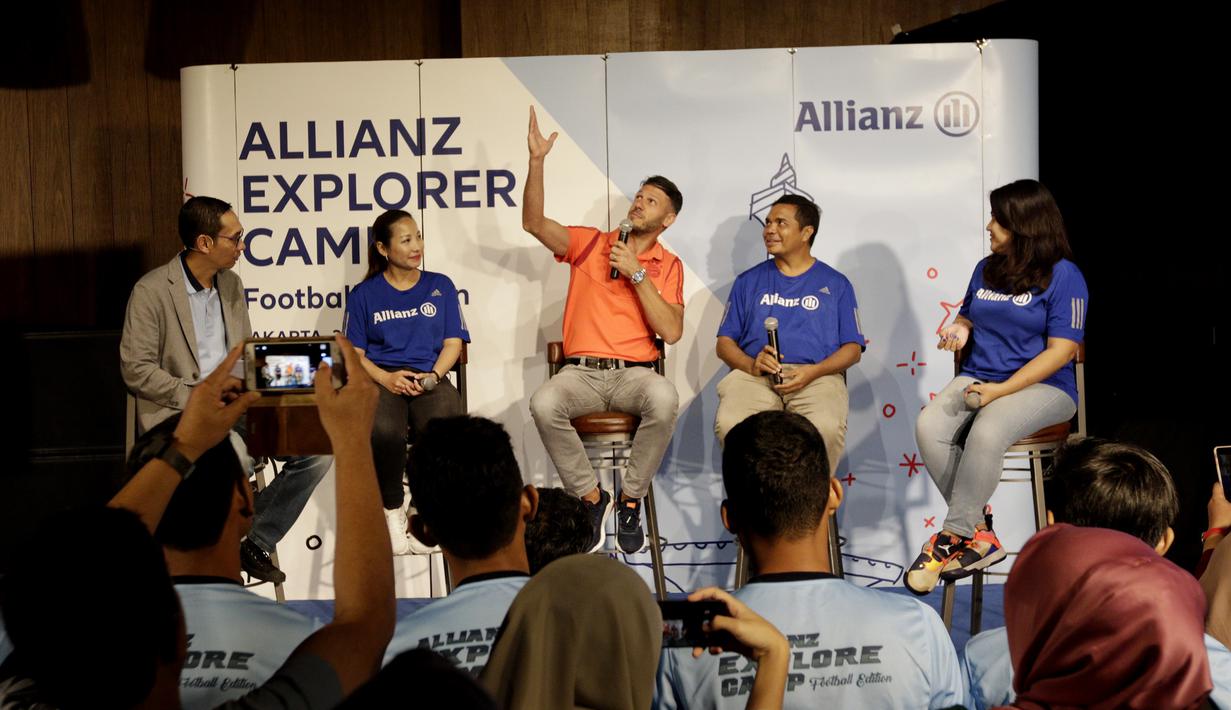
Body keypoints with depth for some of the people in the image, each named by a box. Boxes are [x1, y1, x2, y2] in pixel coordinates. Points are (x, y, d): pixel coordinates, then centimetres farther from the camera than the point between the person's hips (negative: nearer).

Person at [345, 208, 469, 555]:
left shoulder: (441, 286, 16)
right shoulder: (365, 294, 13)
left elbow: (453, 342, 12)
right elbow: (355, 353, 9)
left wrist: (434, 375, -8)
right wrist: (386, 378, -11)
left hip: (430, 379, 1)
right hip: (382, 379, -1)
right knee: (383, 432, -37)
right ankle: (392, 511, -14)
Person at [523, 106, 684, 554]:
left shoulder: (668, 266, 9)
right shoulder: (590, 243, 13)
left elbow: (671, 332, -5)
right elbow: (533, 223, -1)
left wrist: (638, 273, -9)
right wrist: (537, 161, -10)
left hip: (634, 372, -1)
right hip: (581, 371, 1)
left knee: (664, 398, -37)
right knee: (543, 404, -33)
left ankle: (631, 499, -15)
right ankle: (591, 496, -11)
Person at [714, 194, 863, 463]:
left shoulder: (835, 284, 17)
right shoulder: (749, 281, 21)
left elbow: (853, 348, 11)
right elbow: (725, 343, 16)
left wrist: (813, 371, -9)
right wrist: (752, 365, -7)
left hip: (816, 377, -1)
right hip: (755, 375, 1)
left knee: (827, 429, -35)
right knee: (728, 424, -33)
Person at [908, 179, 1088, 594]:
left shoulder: (1063, 276, -6)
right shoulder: (986, 270, 14)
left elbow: (1062, 350, -11)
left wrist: (1002, 389, -19)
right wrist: (959, 330, 4)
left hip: (1043, 386, -6)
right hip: (977, 378, 6)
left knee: (986, 431, -38)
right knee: (929, 427, -26)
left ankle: (954, 537, -23)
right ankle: (979, 536, -18)